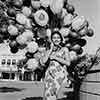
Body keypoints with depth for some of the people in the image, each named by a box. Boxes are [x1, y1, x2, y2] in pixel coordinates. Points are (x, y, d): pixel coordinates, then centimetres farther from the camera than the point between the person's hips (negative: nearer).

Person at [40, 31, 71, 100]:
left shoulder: (64, 49, 9)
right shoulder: (48, 51, 16)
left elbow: (68, 63, -2)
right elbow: (43, 62, 0)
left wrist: (55, 57, -8)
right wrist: (51, 49, 2)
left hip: (59, 74, -3)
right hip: (50, 74, 3)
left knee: (50, 93, -20)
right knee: (48, 94, -6)